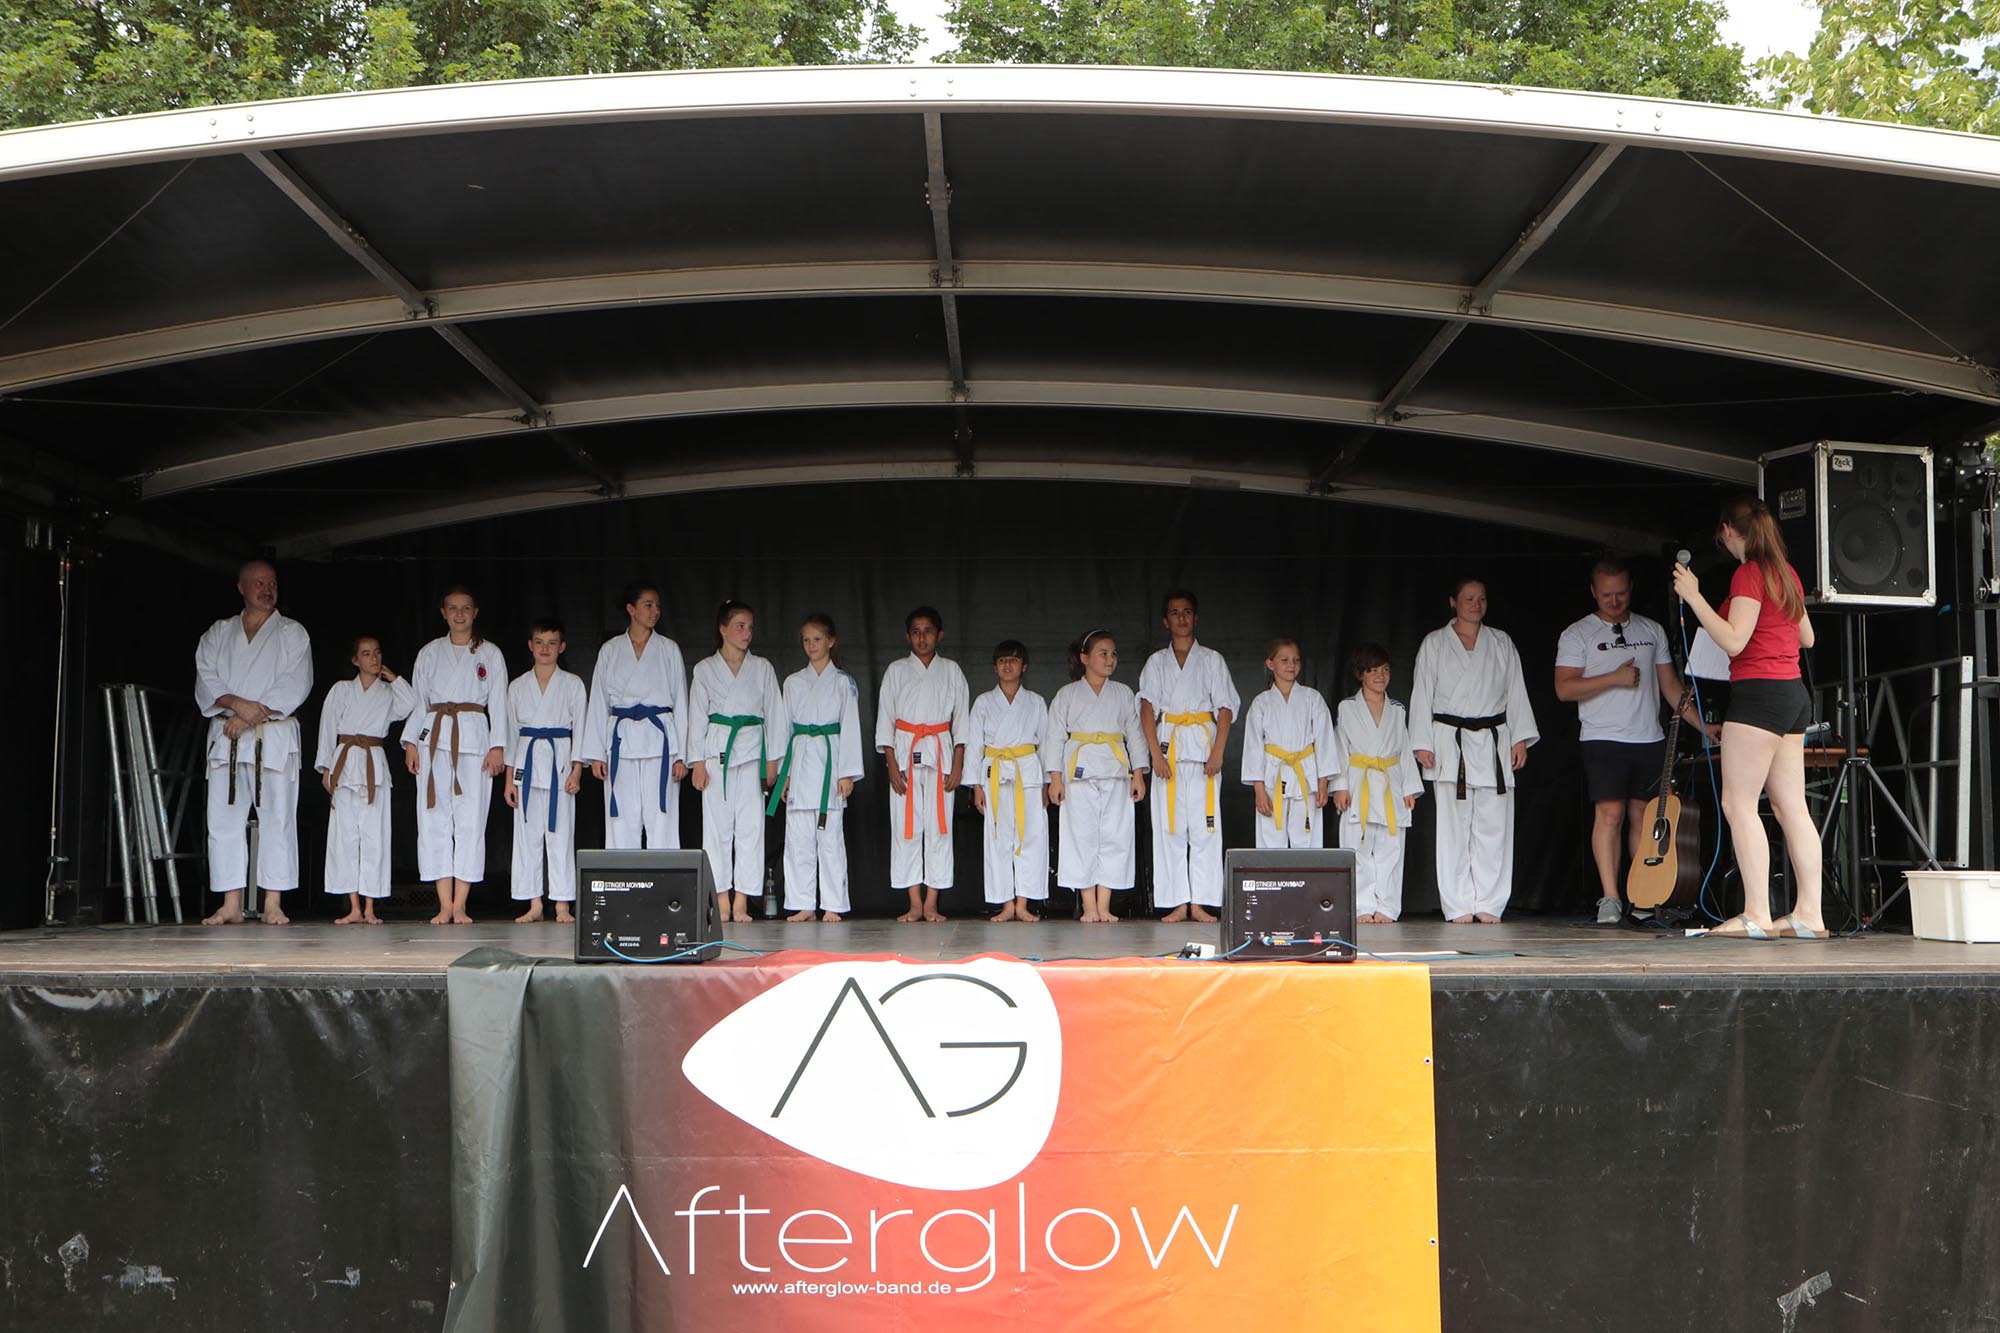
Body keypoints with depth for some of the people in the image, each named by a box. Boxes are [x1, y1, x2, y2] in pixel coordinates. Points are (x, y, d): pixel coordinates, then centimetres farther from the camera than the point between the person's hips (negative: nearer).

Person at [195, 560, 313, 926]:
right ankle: (231, 905, 2)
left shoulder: (292, 633, 7)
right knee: (224, 820, -1)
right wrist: (236, 703, -16)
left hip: (275, 736, -2)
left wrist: (250, 716, -13)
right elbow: (206, 680, 3)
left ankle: (272, 904, -1)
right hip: (226, 735, 3)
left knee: (277, 819, -5)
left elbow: (295, 685, -6)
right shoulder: (218, 633, 15)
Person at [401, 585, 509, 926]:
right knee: (435, 819, -4)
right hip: (435, 738, 2)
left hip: (474, 738, -2)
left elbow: (498, 703, 5)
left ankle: (460, 905, -3)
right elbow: (417, 700, 13)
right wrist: (411, 742, 3)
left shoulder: (490, 653, 9)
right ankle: (444, 904, -2)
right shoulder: (430, 653, 14)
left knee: (470, 820, -6)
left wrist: (497, 746, -3)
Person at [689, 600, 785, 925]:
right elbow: (696, 717, 5)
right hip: (717, 750, -1)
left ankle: (741, 901, -2)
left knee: (750, 825, -5)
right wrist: (697, 762, -2)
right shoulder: (705, 669, 6)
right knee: (717, 823, -2)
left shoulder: (762, 668, 10)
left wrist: (772, 759, 4)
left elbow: (774, 714, 10)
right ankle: (722, 901, 3)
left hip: (751, 751, 1)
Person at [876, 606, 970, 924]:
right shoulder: (896, 671, 7)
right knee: (906, 827, -3)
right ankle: (915, 904, 1)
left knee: (939, 826, -3)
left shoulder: (951, 671, 8)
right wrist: (892, 765, -4)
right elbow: (885, 720, 5)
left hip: (940, 754, 0)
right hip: (905, 755, 0)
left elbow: (961, 720, 7)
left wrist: (957, 766, -2)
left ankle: (931, 903, 1)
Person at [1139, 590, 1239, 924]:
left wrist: (1217, 753, -8)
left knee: (1204, 827, -5)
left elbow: (1225, 709, 4)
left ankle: (1200, 903, -2)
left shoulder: (1212, 660, 10)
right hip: (1168, 747, 1)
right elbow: (1147, 709, 3)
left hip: (1203, 746, -1)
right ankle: (1177, 904, 2)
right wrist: (1156, 754, -10)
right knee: (1169, 826, -2)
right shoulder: (1156, 662, 12)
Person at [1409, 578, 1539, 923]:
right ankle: (1458, 905, 0)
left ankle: (1488, 903, 3)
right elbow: (1422, 695, 6)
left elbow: (1516, 691, 13)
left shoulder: (1501, 643, 14)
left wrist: (1520, 738, 3)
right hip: (1449, 740, -2)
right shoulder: (1434, 644, 8)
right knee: (1454, 825, -4)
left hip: (1493, 741, 2)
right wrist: (1423, 745, -2)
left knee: (1493, 824, -3)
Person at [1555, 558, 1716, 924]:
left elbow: (1670, 685, 17)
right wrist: (1614, 678, -13)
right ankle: (1610, 898, -13)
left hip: (1650, 741, 4)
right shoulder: (1577, 635, 4)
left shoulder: (1652, 631, 16)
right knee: (1610, 814, -13)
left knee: (1643, 818, 3)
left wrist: (1702, 725, 9)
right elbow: (1564, 688, -6)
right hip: (1603, 740, -4)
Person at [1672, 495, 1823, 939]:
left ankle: (1757, 914, -12)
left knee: (1738, 803, -7)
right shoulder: (1785, 572, 15)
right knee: (1792, 807, 8)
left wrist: (1694, 597, -15)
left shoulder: (1748, 573, -11)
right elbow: (1806, 637, 24)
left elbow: (1733, 641, -19)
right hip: (1794, 693, 9)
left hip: (1759, 692, -9)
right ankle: (1809, 913, 7)